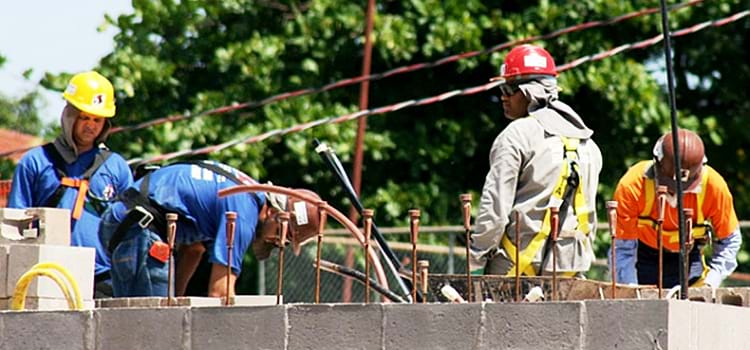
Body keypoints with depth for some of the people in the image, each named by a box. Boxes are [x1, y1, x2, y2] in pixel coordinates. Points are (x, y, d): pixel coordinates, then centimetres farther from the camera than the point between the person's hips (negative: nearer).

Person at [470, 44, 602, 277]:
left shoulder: (517, 135, -7)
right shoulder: (587, 144, 16)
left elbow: (495, 207, -11)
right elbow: (590, 214, 18)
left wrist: (475, 263, -7)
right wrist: (582, 261, 24)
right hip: (568, 267, 7)